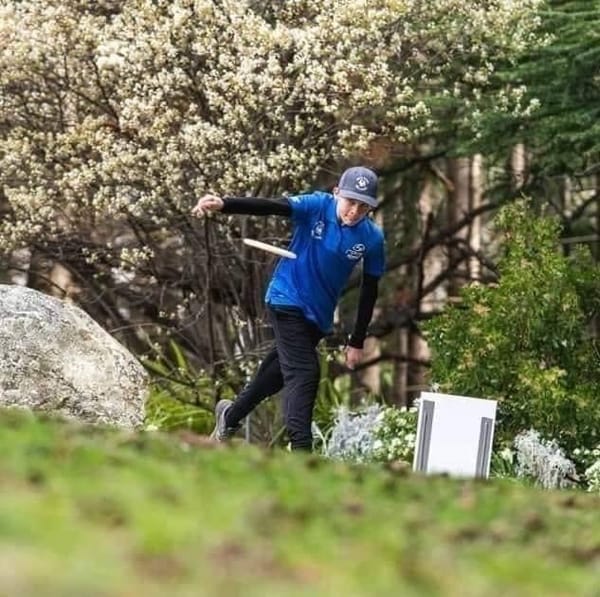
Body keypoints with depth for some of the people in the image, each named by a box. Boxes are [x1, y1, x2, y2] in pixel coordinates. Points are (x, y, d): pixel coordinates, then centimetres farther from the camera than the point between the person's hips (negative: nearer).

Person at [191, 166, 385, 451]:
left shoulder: (372, 238, -10)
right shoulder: (316, 206, -18)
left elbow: (369, 291, -1)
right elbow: (268, 206, -31)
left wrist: (357, 342, 3)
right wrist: (223, 204, -48)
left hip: (319, 316, 5)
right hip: (287, 301, -5)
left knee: (282, 370, 18)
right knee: (304, 373, -18)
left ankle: (231, 416, 42)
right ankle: (301, 451, -22)